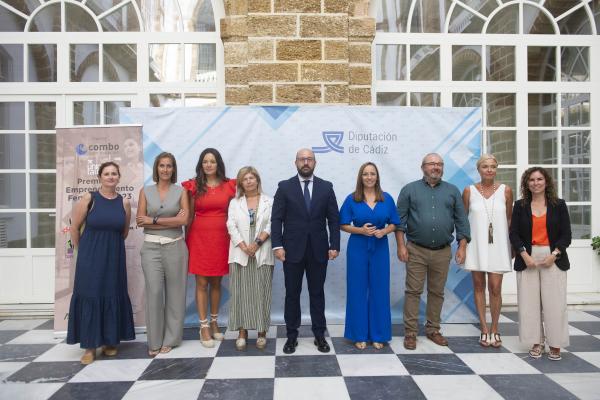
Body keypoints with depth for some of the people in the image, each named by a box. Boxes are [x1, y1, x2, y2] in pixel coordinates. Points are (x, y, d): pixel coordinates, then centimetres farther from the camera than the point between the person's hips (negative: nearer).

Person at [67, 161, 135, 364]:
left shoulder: (124, 202, 1)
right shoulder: (88, 199, -6)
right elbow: (74, 228, 0)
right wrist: (83, 251, 7)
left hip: (114, 257, 3)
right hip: (90, 257, -2)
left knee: (113, 296, 8)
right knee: (89, 296, 1)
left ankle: (110, 341, 23)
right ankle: (90, 346, 12)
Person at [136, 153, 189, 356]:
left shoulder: (181, 191, 4)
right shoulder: (145, 191, 7)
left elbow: (184, 219, -8)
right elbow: (140, 221, -2)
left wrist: (153, 220, -9)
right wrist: (171, 221, -9)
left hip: (175, 247, 0)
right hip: (151, 248, 0)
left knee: (174, 292, 4)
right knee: (154, 292, -3)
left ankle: (170, 339, 18)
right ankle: (154, 341, 11)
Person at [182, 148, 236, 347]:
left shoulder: (229, 185, 4)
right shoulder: (194, 185, 1)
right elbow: (190, 215, 4)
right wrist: (187, 238, 0)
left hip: (220, 237, 2)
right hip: (199, 236, -2)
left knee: (216, 282, 11)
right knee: (201, 283, 1)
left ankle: (214, 322, 25)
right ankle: (204, 326, 11)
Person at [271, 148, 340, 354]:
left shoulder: (326, 187, 4)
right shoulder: (284, 187, 1)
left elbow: (334, 219, 3)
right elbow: (276, 219, -3)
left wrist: (334, 245, -4)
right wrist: (277, 245, -12)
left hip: (318, 250, 1)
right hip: (292, 250, -1)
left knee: (317, 293, 10)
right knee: (292, 294, 8)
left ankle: (319, 335, 21)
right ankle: (292, 335, 20)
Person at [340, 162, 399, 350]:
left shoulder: (387, 199, 3)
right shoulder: (351, 199, -2)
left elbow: (393, 223, 7)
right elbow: (343, 225, -1)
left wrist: (384, 231, -13)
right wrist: (361, 230, -17)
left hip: (380, 248, 2)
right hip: (358, 248, -1)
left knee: (379, 290, 6)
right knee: (358, 290, 4)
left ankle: (378, 334, 20)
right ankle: (359, 335, 16)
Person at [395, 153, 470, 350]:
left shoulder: (452, 191, 10)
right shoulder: (410, 190, 3)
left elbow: (461, 221, 8)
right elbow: (400, 219, 0)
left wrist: (462, 247, 1)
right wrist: (401, 245, -7)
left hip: (442, 252, 3)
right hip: (416, 250, -2)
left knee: (437, 292, 11)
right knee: (413, 291, 0)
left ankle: (433, 330, 24)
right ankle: (410, 332, 9)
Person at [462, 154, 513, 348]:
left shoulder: (505, 190, 1)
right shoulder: (469, 191, 0)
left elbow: (510, 219, 8)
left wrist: (513, 244, 7)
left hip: (498, 245, 0)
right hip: (476, 244, 0)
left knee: (495, 287, -2)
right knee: (479, 286, 6)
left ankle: (494, 329, 15)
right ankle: (484, 329, 17)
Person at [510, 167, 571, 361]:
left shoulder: (559, 205, 5)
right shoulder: (520, 206, 6)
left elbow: (566, 234, 2)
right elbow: (514, 234, 1)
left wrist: (554, 254, -11)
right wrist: (525, 255, -11)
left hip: (553, 258, -1)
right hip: (527, 258, 1)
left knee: (554, 302, -1)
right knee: (530, 302, 2)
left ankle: (555, 344, 12)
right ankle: (537, 342, 14)